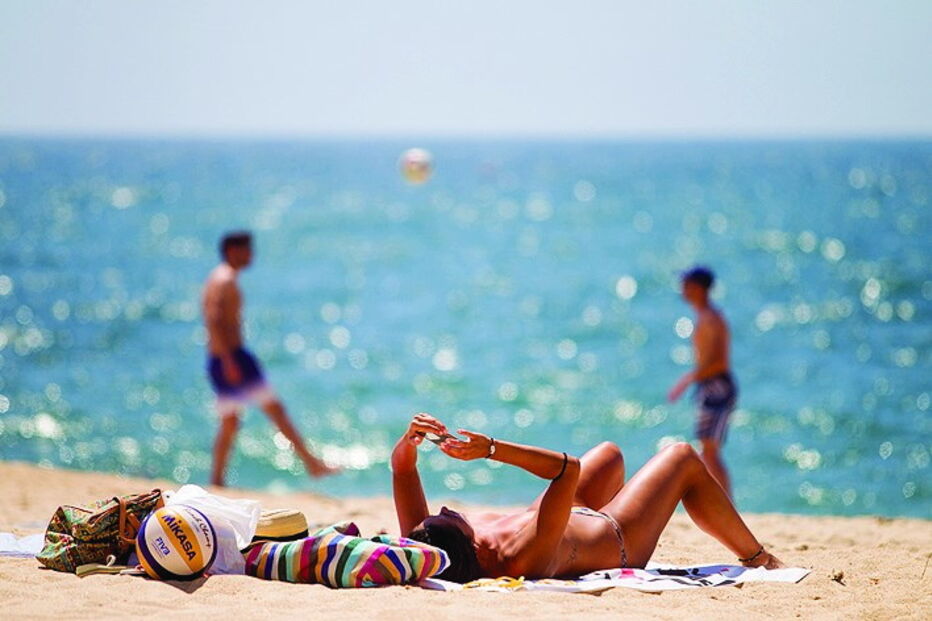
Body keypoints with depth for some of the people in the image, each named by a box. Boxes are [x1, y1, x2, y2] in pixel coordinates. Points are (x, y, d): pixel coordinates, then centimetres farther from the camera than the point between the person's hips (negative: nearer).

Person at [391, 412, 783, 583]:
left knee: (609, 453, 31)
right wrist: (493, 450, -58)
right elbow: (568, 468, -50)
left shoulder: (424, 546, -33)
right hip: (616, 541, -6)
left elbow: (401, 468, -25)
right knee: (681, 458, 13)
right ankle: (758, 558, 38)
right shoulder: (523, 559, -49)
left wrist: (410, 439, -44)